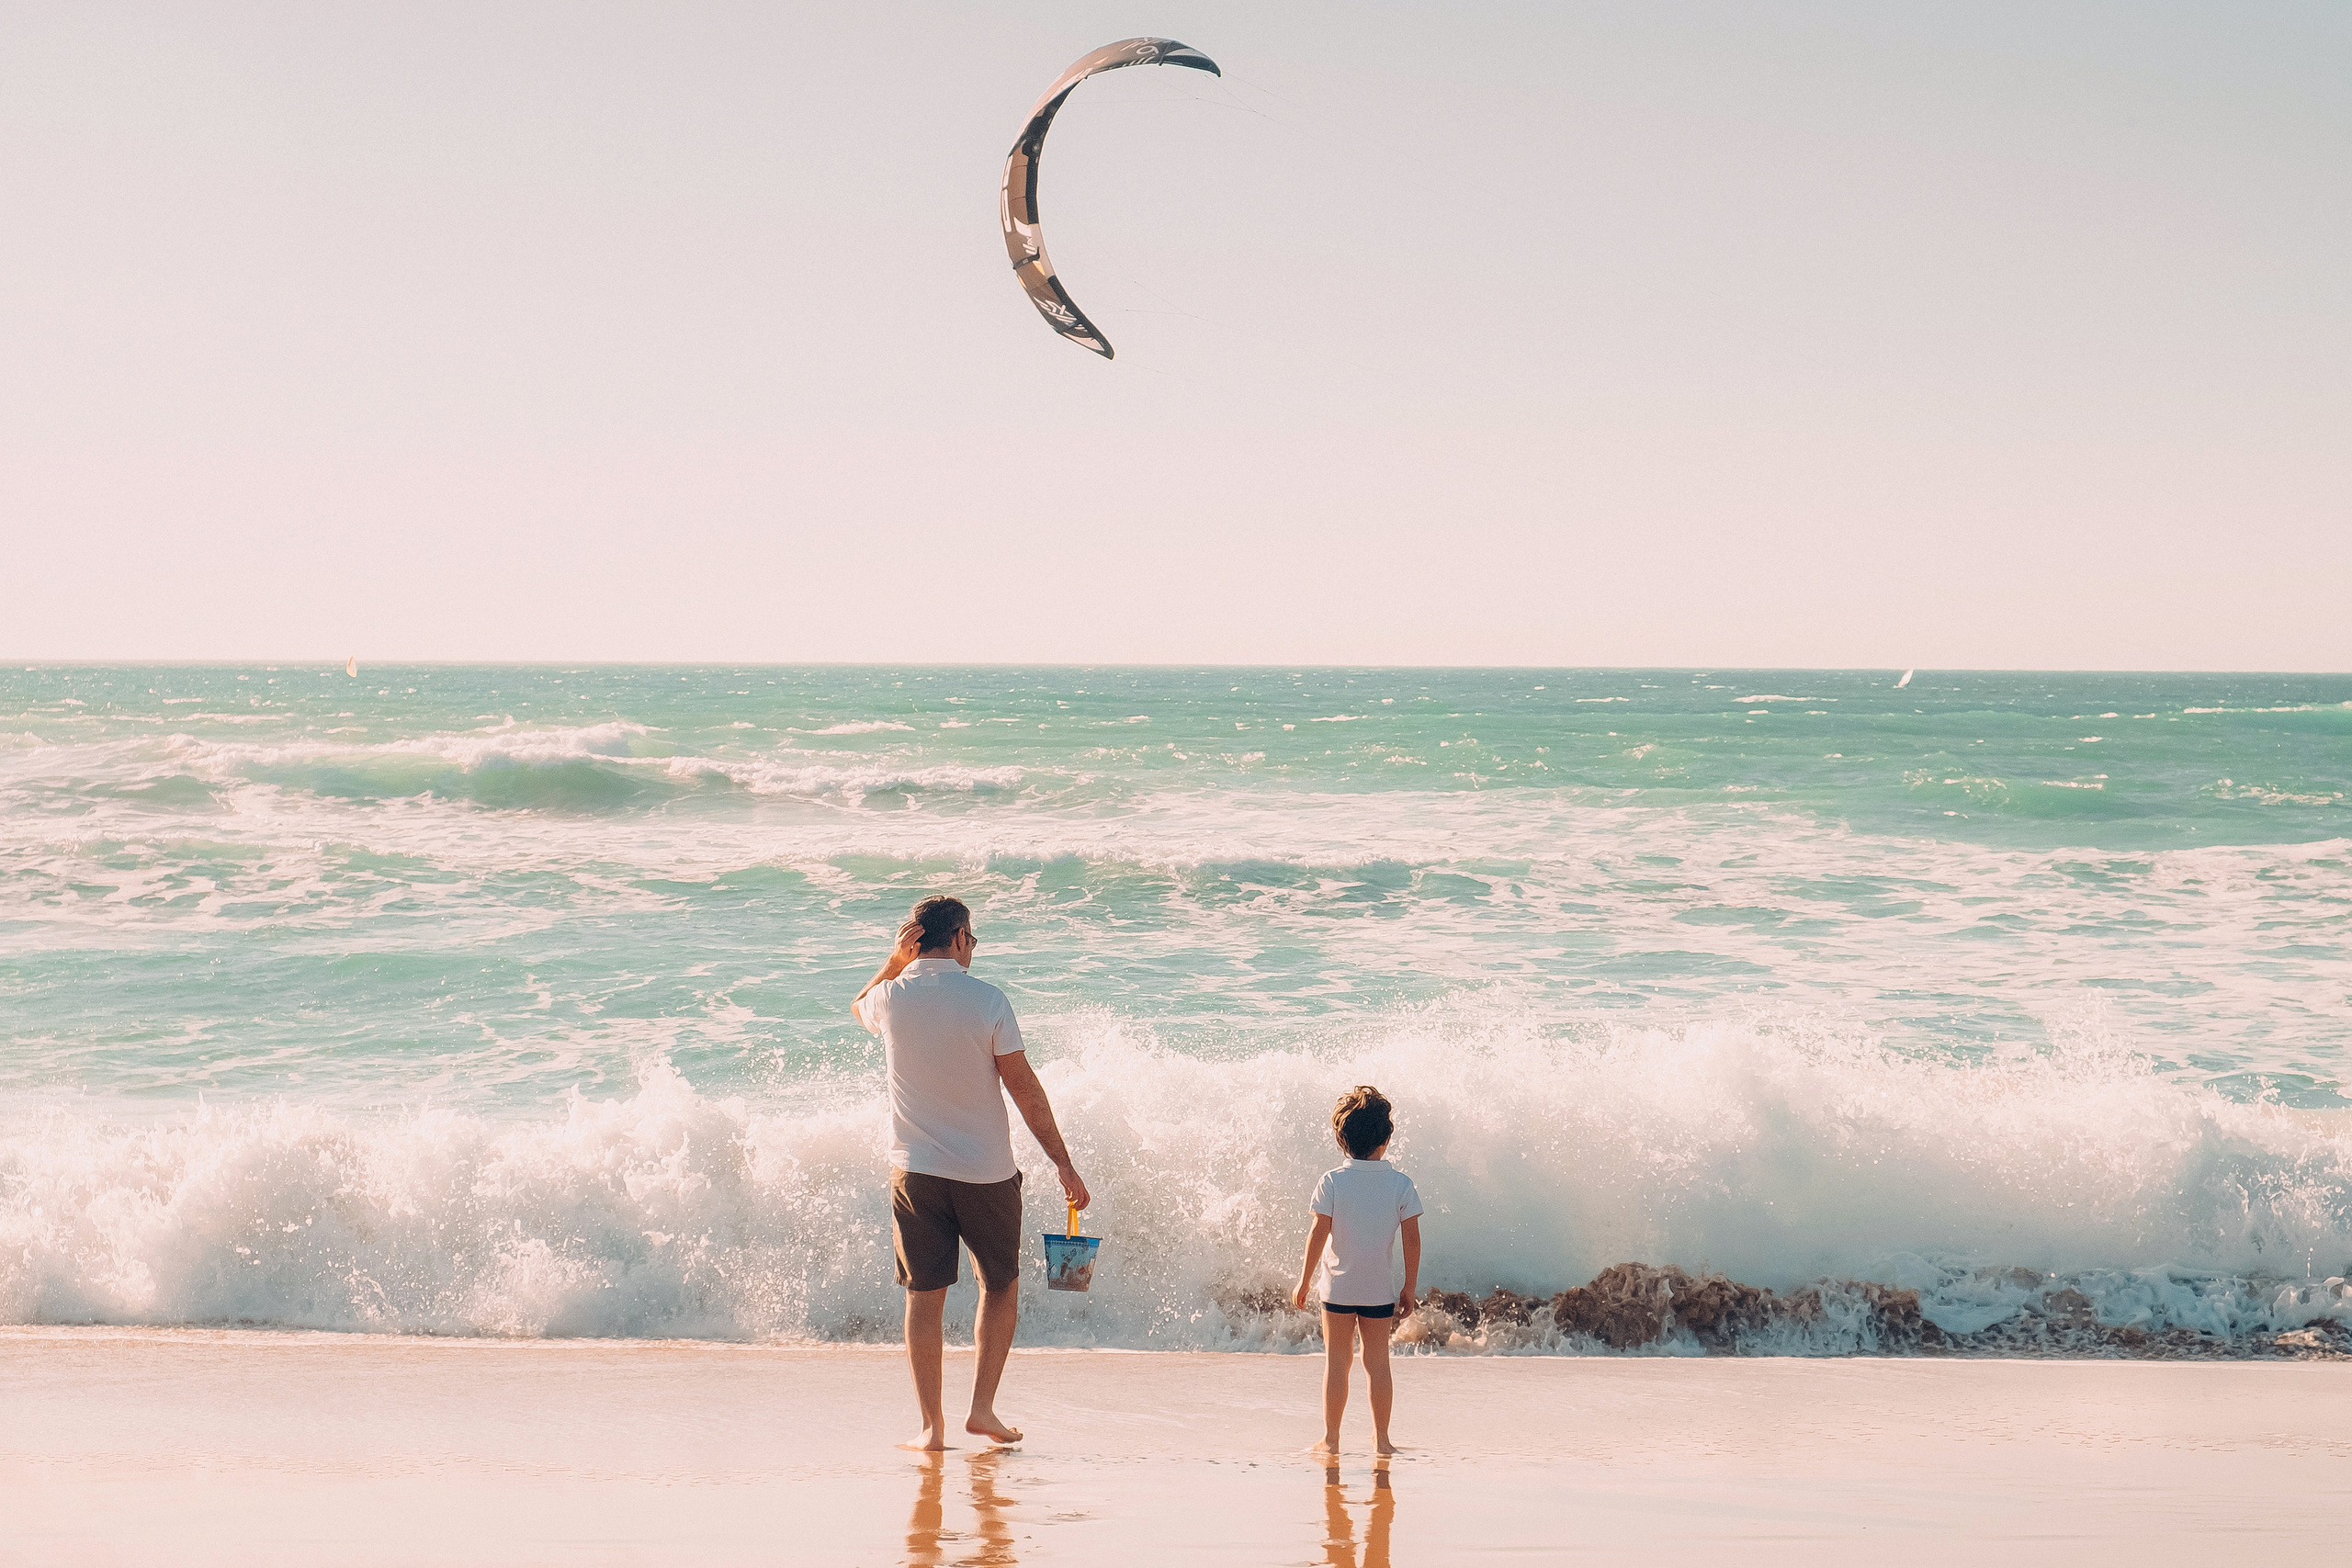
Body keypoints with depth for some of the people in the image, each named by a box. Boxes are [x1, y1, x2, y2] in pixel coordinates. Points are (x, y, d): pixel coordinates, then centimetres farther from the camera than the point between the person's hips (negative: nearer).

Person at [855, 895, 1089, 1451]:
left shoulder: (890, 999, -3)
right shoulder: (987, 1001, -11)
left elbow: (861, 1007, 24)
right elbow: (1024, 1086, -9)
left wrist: (896, 958, 8)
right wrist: (1063, 1162, -4)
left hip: (915, 1171, 2)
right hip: (986, 1171, -2)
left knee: (925, 1296, 7)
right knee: (1001, 1287, 16)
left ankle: (932, 1426, 4)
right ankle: (982, 1408, 9)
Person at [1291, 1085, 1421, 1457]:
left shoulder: (1332, 1182, -9)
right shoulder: (1401, 1184, -6)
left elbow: (1318, 1235, -8)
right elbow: (1412, 1239, -4)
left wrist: (1304, 1281, 2)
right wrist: (1409, 1288, 6)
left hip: (1339, 1287, -1)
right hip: (1380, 1289, 1)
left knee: (1337, 1361, 5)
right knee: (1377, 1362, 11)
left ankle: (1331, 1440, 6)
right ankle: (1381, 1438, 15)